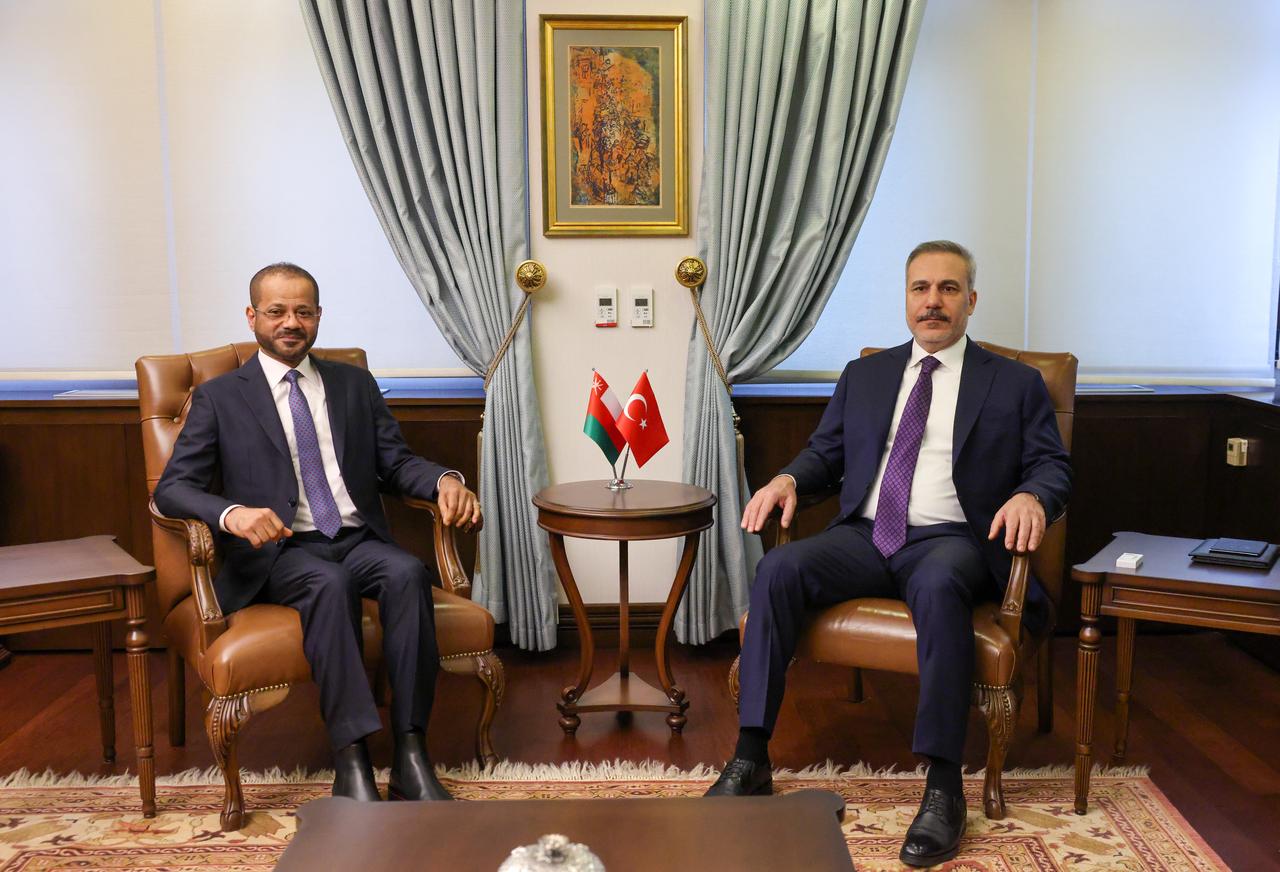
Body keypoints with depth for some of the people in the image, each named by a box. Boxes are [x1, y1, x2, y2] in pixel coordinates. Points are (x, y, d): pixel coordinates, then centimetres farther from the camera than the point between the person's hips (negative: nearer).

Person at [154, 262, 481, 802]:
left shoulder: (355, 384, 18)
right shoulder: (219, 398, 8)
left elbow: (396, 462, 13)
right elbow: (173, 488, -1)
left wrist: (445, 480, -11)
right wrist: (232, 512, -23)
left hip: (358, 540, 3)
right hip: (280, 550, -3)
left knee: (408, 572, -29)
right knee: (329, 583, -35)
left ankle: (410, 755, -28)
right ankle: (351, 763, -35)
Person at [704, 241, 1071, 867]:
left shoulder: (1016, 384, 12)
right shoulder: (865, 376, 21)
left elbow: (1052, 465, 7)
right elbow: (825, 452, 20)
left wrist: (1030, 496, -17)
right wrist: (789, 479, -3)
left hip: (950, 540, -3)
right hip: (864, 535, 3)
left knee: (938, 585, -39)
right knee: (778, 569, -26)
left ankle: (943, 786, -33)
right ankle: (751, 758, -22)